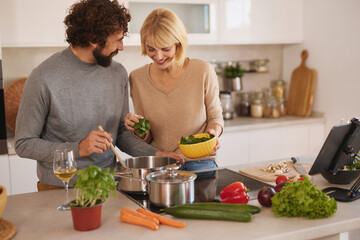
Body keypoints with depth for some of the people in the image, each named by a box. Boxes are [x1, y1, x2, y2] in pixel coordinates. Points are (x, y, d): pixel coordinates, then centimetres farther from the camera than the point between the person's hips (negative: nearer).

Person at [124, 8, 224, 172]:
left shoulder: (203, 71, -5)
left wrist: (213, 132, -12)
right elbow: (146, 139, 10)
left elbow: (215, 116, 9)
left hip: (198, 163, -3)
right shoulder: (137, 78, 2)